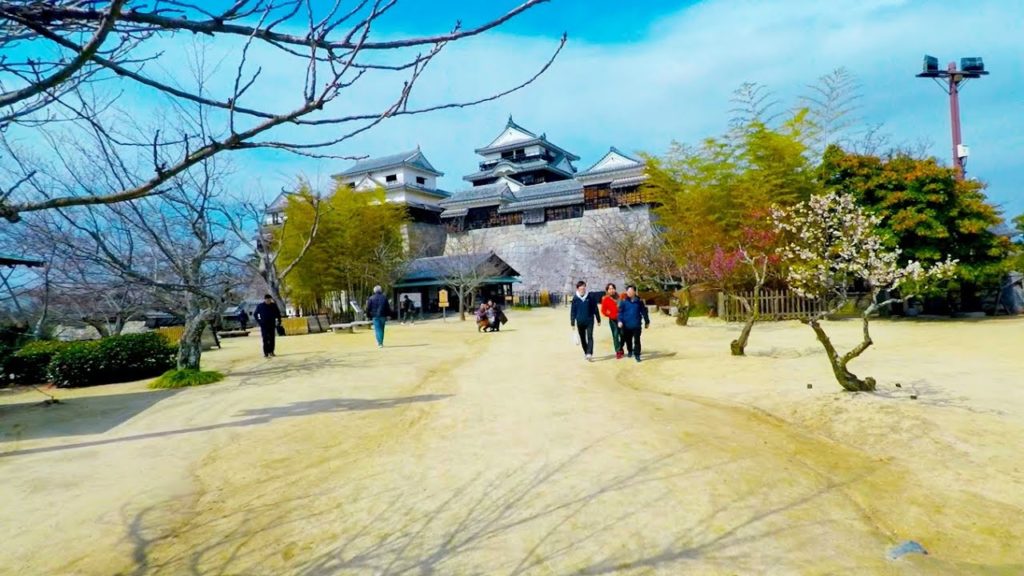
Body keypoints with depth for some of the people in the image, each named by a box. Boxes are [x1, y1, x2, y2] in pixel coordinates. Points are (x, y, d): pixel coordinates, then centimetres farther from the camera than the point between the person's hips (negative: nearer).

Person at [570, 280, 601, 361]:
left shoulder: (590, 297, -4)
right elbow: (572, 311, 1)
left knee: (590, 337, -12)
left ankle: (589, 354, -20)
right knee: (582, 338, 11)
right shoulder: (575, 298, -3)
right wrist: (572, 323, 1)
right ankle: (586, 353, 25)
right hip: (580, 322, 2)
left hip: (589, 321, -2)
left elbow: (595, 309, 3)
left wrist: (598, 320, 6)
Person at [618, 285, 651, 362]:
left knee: (637, 340, -3)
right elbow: (620, 312, -5)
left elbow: (644, 312, 6)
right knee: (628, 339, 15)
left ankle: (637, 355, 5)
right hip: (626, 325, 1)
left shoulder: (639, 301, 0)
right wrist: (620, 321, -17)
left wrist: (647, 321, 10)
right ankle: (630, 351, 38)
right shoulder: (624, 302, -2)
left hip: (636, 325, -1)